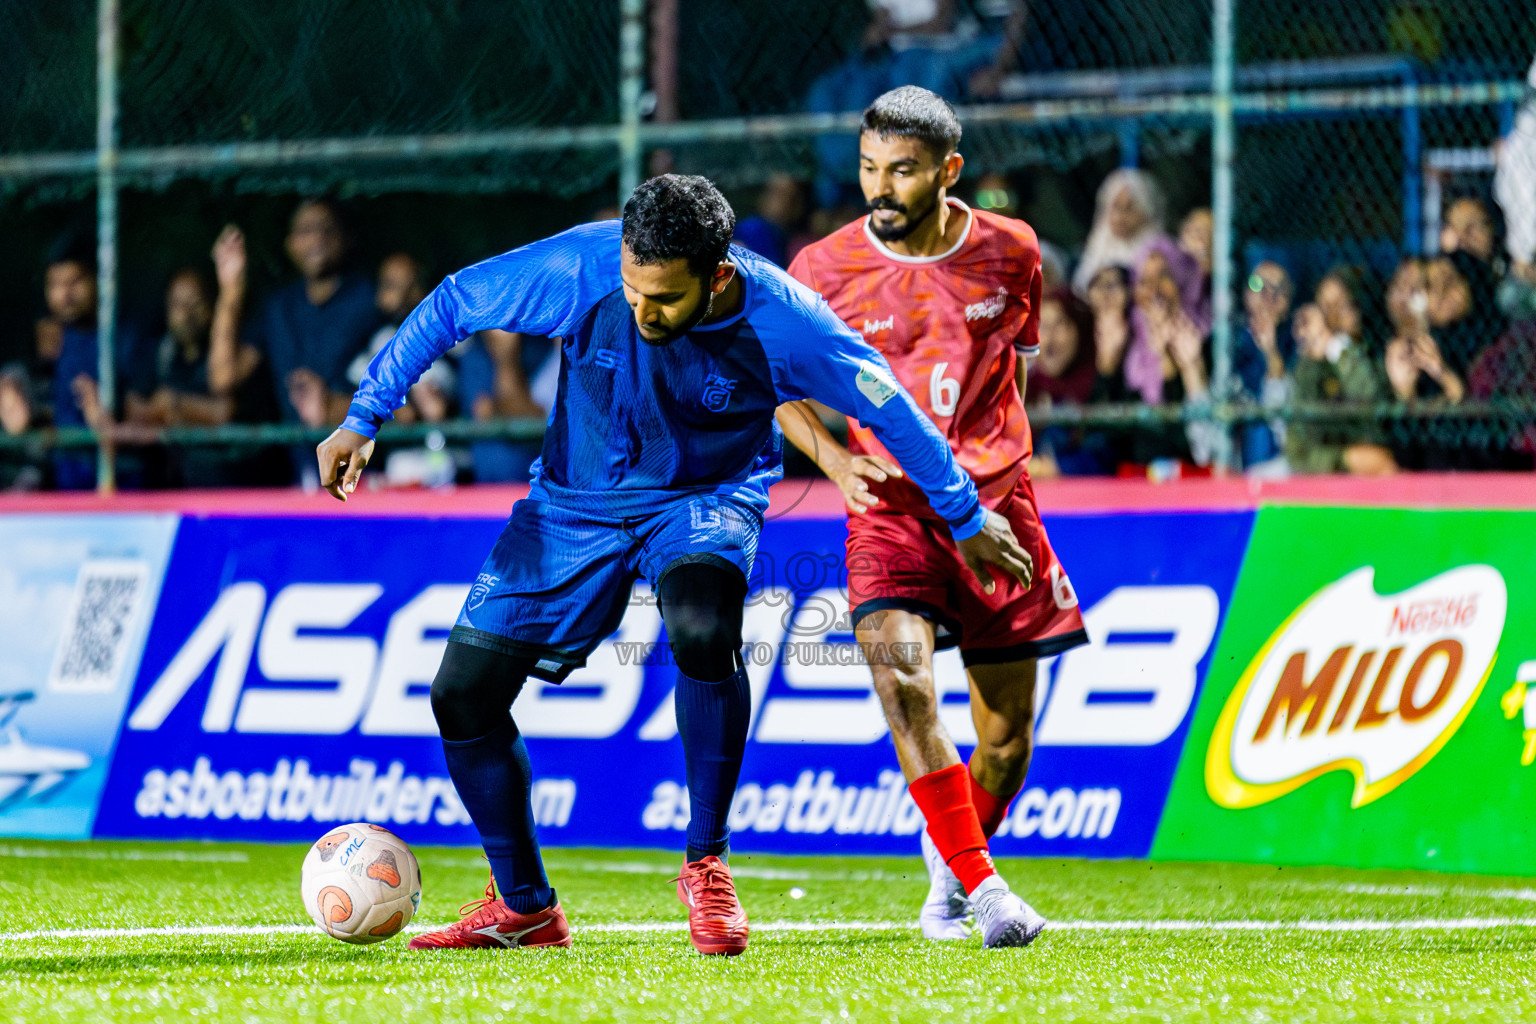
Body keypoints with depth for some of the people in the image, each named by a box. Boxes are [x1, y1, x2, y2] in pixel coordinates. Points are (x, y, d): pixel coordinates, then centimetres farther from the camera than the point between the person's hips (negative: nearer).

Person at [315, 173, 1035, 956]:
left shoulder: (780, 323, -26)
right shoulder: (579, 267, -25)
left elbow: (889, 407, -10)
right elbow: (452, 305, -9)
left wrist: (967, 521, 1)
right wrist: (363, 419, -10)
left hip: (705, 496, -2)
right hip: (576, 501, 3)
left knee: (701, 634, -36)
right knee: (464, 694, -4)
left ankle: (706, 863, -15)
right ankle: (525, 908, 17)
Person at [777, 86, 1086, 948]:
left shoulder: (1010, 252, 0)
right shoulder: (825, 269, -5)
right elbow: (784, 388, 7)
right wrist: (834, 458, -11)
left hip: (996, 507, 2)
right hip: (889, 506, -2)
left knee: (1007, 738, 5)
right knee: (901, 671, -28)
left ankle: (951, 869, 35)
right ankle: (981, 886, -28)